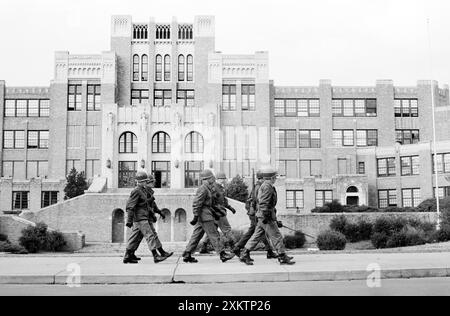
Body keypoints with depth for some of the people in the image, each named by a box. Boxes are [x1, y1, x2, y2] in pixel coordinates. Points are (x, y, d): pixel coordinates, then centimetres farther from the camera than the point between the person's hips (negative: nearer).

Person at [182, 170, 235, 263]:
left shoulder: (207, 189, 19)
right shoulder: (203, 189, -13)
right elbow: (196, 203, -20)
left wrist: (215, 213, 25)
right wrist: (196, 216, -23)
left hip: (202, 217, 10)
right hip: (204, 216, -10)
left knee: (197, 235, 9)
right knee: (214, 235, -6)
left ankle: (187, 255, 9)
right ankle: (222, 254, -2)